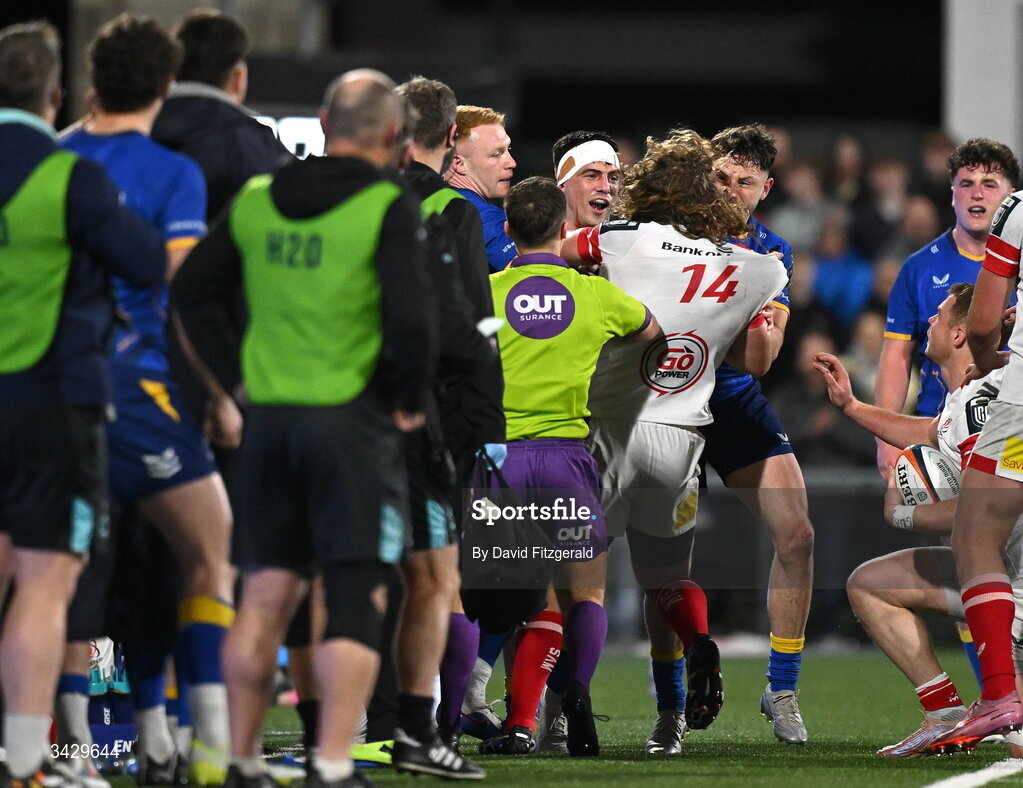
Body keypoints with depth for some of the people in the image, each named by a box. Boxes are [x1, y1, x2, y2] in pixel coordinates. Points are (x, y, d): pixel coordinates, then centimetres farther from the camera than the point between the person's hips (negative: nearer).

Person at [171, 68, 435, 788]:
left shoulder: (256, 201, 7)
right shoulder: (388, 207, -10)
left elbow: (192, 290, 13)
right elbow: (411, 315, -18)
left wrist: (233, 375, 17)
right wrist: (410, 398, -3)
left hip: (270, 419, 5)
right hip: (353, 420, -5)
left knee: (266, 598, 13)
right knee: (357, 599, -2)